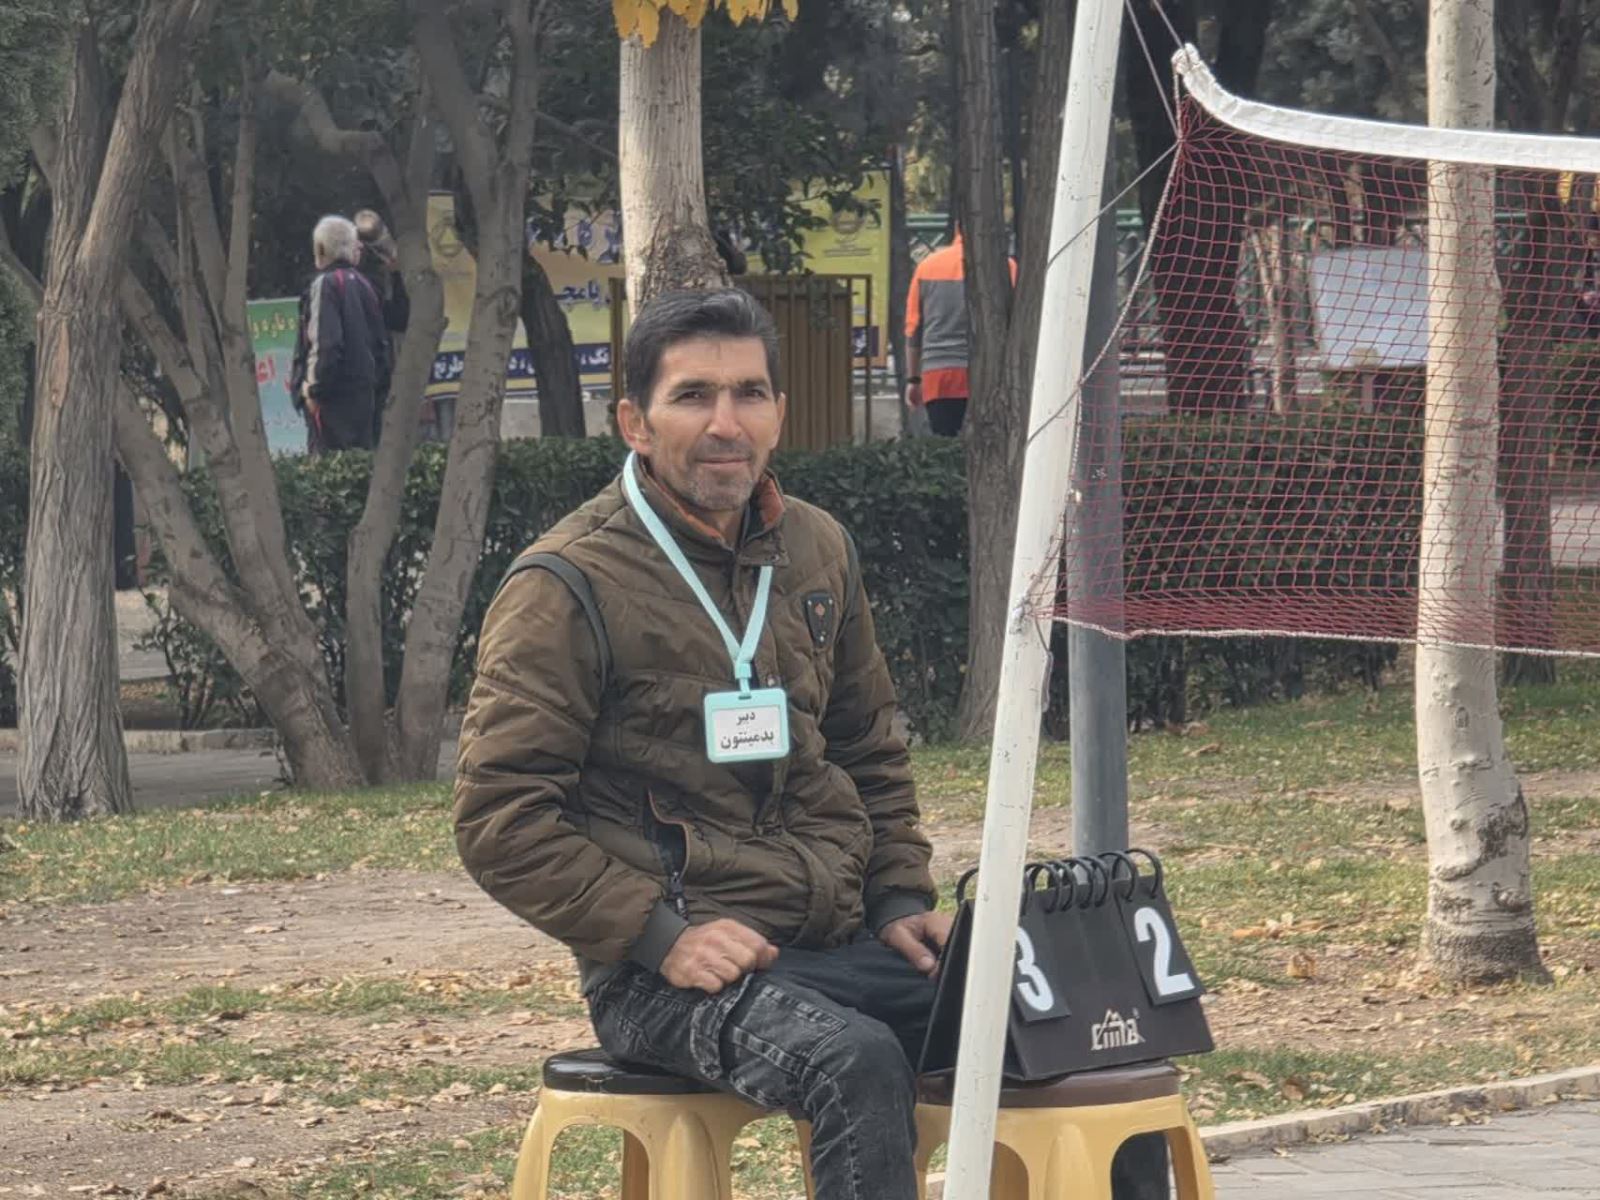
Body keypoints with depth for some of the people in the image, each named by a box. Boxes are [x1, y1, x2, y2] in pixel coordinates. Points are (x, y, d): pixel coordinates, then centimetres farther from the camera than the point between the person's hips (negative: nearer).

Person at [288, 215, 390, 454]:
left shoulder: (325, 284, -12)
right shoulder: (362, 283, 12)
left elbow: (325, 343, -19)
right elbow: (380, 342, 16)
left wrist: (314, 388, -13)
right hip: (363, 390, 8)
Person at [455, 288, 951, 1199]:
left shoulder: (818, 551, 14)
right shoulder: (570, 587, -7)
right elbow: (501, 818, -9)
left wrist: (902, 897, 11)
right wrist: (661, 935, -17)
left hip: (842, 942, 6)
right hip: (670, 975, -6)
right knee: (857, 1064, -35)